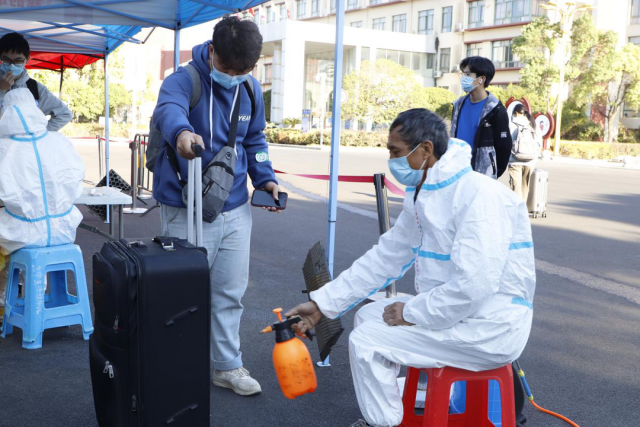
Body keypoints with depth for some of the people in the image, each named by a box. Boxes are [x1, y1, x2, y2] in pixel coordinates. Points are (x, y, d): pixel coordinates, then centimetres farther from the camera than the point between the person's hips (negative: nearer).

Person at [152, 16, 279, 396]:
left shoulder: (251, 90, 4)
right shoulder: (184, 80, -14)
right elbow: (168, 109, -38)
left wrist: (265, 178, 4)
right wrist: (181, 131, -61)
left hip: (236, 209, 5)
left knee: (231, 292, 14)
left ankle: (228, 366, 30)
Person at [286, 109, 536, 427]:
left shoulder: (479, 195, -22)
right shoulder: (422, 197, 8)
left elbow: (474, 286, -30)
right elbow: (384, 258, 10)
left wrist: (412, 313, -16)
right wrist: (322, 303, 5)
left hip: (490, 328, -9)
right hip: (454, 310, 9)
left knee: (366, 341, -13)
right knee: (367, 315, 12)